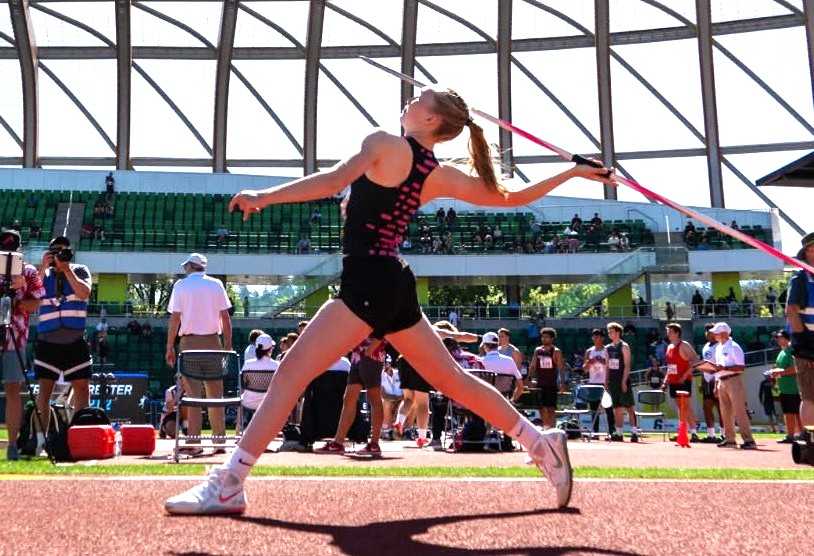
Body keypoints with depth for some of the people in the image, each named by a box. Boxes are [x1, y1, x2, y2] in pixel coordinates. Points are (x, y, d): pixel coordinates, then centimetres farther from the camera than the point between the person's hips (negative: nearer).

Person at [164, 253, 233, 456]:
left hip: (189, 341, -2)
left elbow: (174, 318, -3)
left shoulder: (181, 285, 2)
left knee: (193, 392, -1)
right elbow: (225, 317, 3)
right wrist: (228, 345, 7)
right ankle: (219, 439, 10)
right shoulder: (216, 284, 6)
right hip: (213, 341, 2)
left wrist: (170, 347, 2)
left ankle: (194, 442, -4)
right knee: (215, 392, 8)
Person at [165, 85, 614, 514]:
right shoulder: (441, 177, 11)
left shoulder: (384, 143, -6)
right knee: (452, 377, 16)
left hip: (367, 282, -8)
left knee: (292, 371, -9)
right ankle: (541, 442, 22)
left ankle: (227, 486, -11)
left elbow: (334, 181, -21)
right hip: (394, 285, 8)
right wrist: (573, 172, 28)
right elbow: (510, 198, 14)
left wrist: (265, 197, -23)